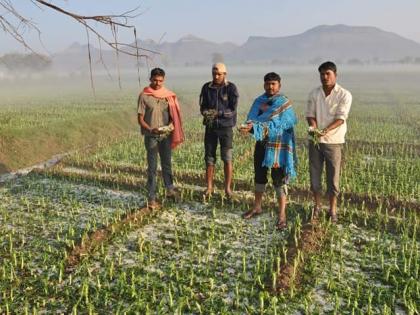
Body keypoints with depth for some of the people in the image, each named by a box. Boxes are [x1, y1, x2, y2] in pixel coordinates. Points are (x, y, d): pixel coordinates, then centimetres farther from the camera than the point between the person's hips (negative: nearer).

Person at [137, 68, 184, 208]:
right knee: (152, 167, 1)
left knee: (167, 163, 17)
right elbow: (140, 119, -5)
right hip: (151, 137, -3)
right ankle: (151, 198, 6)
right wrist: (151, 130, -21)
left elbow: (173, 115, 11)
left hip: (166, 135, 3)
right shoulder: (144, 96, -5)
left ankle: (170, 189, 34)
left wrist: (171, 125, -10)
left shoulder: (169, 95, 5)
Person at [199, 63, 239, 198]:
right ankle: (209, 187, 17)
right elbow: (202, 107, 4)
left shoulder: (231, 88, -5)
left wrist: (218, 113, -23)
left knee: (227, 158, -3)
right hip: (210, 126, 3)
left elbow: (233, 110, -9)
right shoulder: (206, 87, 4)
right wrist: (206, 113, -18)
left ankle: (228, 188, 9)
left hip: (226, 127, -3)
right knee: (209, 158, 6)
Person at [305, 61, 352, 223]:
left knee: (333, 175, 2)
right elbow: (310, 114, 2)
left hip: (333, 140, -3)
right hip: (315, 140, 3)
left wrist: (326, 130, -29)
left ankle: (333, 209, 16)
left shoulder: (344, 95, -5)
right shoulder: (314, 93, 5)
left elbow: (340, 118, -13)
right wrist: (313, 128, -19)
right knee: (315, 173, 9)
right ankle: (317, 206, 25)